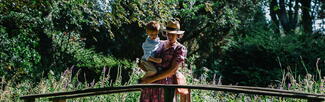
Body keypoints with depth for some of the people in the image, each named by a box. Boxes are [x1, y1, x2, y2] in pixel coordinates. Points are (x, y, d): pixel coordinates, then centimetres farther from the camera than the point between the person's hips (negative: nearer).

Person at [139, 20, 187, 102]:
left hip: (166, 83, -5)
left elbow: (172, 70, -10)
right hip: (149, 83, 5)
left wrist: (152, 79, -14)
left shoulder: (180, 49, -2)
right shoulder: (160, 44, 15)